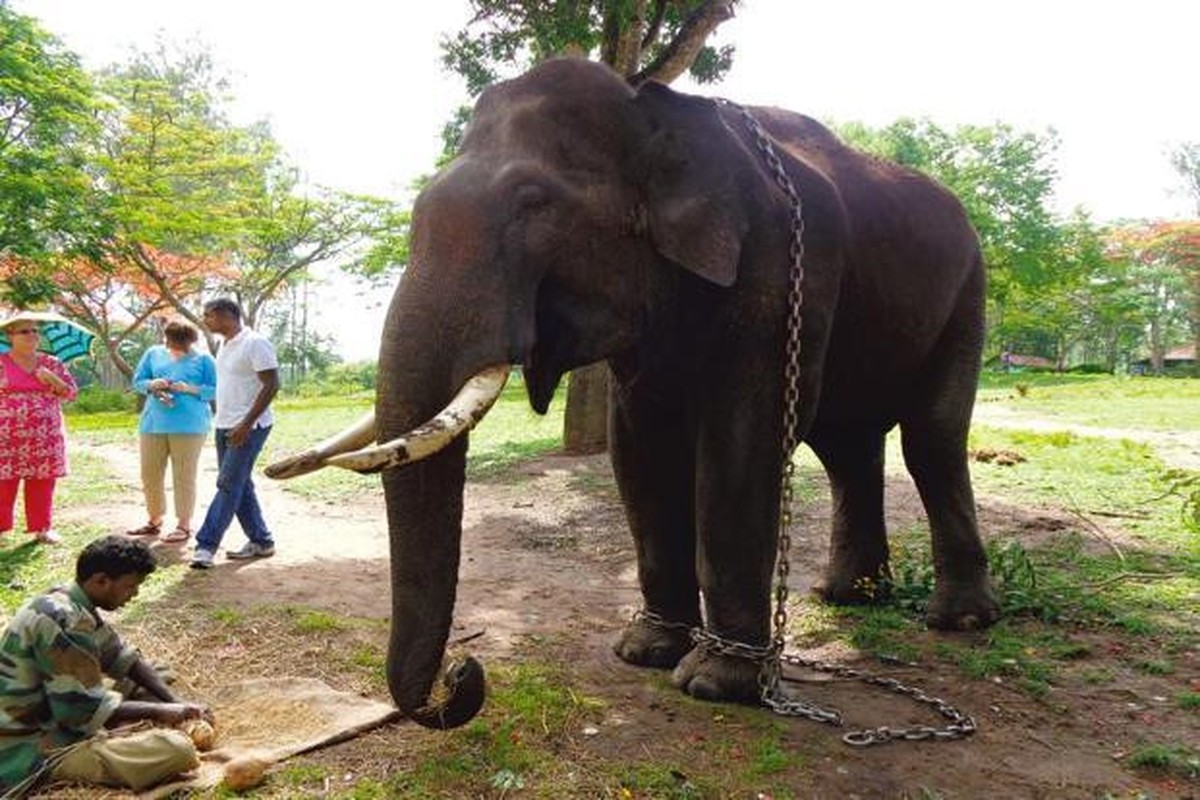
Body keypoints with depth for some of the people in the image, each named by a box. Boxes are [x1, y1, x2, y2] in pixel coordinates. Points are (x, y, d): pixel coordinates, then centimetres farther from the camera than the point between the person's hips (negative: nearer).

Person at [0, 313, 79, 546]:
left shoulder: (51, 363, 10)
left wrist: (51, 378, -7)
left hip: (45, 436, 2)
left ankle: (42, 528, 15)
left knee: (43, 484, 5)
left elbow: (71, 392, 8)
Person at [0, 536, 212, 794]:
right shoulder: (64, 621, -25)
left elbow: (124, 659, 12)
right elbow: (88, 710, -25)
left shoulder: (73, 606, 6)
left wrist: (176, 704, 1)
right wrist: (158, 711, -12)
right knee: (178, 750, -26)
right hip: (36, 751, -10)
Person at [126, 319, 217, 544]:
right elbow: (137, 381, 15)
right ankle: (154, 521, 25)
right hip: (153, 423, 4)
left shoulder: (203, 360, 2)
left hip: (188, 426, -4)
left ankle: (184, 525, 9)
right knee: (150, 475, 9)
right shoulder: (154, 353, 13)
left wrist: (190, 388, -16)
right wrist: (152, 385, -7)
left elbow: (215, 390, -1)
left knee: (184, 476, -1)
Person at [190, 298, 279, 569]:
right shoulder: (225, 345, 13)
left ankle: (206, 546, -5)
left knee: (229, 486, -7)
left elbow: (272, 385, -18)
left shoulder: (254, 344, -14)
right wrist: (221, 419, 15)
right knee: (240, 486, 11)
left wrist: (246, 424, -21)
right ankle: (261, 542, 19)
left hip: (249, 427, -9)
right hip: (224, 426, 9)